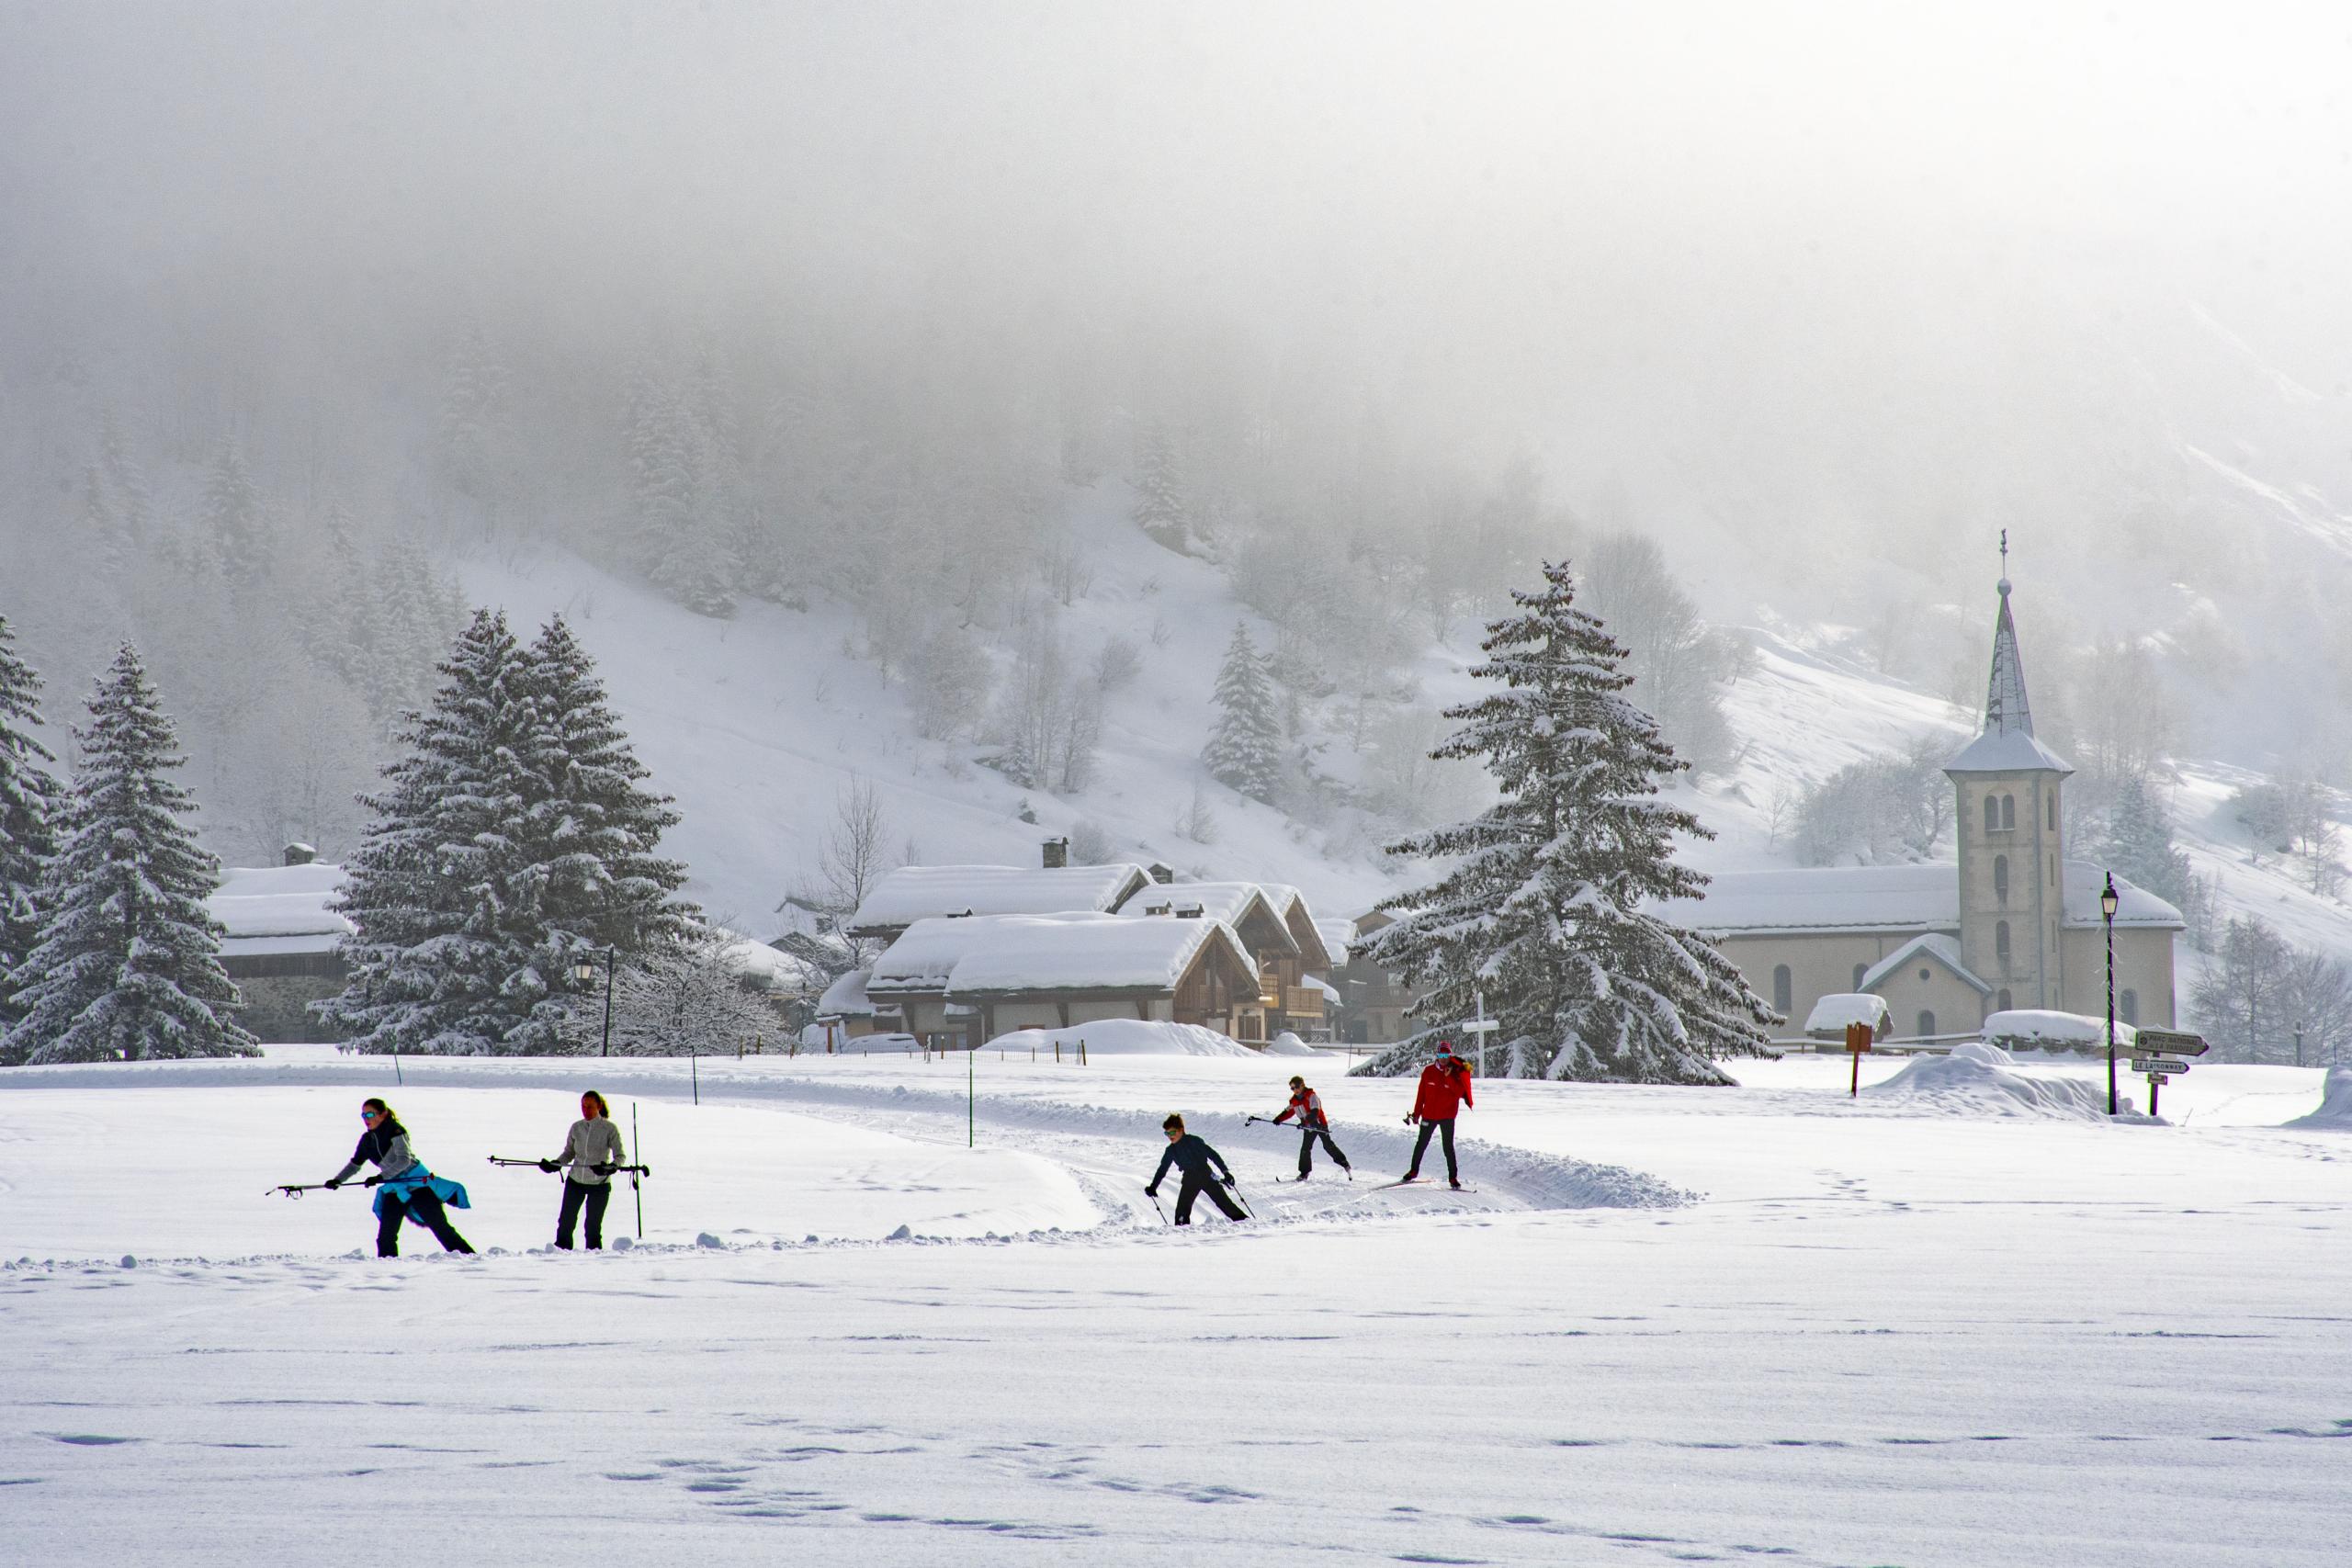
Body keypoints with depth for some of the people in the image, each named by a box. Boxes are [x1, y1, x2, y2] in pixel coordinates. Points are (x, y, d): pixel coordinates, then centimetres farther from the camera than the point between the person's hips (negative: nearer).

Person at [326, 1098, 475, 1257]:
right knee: (386, 1235, -3)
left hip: (417, 1183, -6)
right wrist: (337, 1180, -4)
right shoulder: (367, 1140, 3)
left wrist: (380, 1177, -35)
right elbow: (354, 1165, 13)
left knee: (440, 1226, -7)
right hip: (394, 1189, 6)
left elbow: (404, 1160, -27)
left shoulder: (395, 1131, -17)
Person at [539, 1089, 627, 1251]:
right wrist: (555, 1164, -6)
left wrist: (610, 1167, -30)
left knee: (593, 1225, -1)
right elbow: (569, 1153, 12)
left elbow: (620, 1156, -10)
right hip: (575, 1181, 3)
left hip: (600, 1184, -3)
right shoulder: (576, 1128, 2)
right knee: (566, 1221, 3)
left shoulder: (610, 1129, -9)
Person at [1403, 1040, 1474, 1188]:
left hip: (1447, 1116, -2)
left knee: (1448, 1147, -3)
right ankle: (1414, 1170, 27)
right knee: (1421, 1143, 12)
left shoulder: (1456, 1073, -5)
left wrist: (1449, 1077, -24)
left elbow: (1459, 1092, -17)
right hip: (1429, 1115, 2)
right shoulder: (1428, 1071, -1)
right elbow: (1421, 1094, 5)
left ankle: (1453, 1175, 5)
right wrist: (1416, 1113, 7)